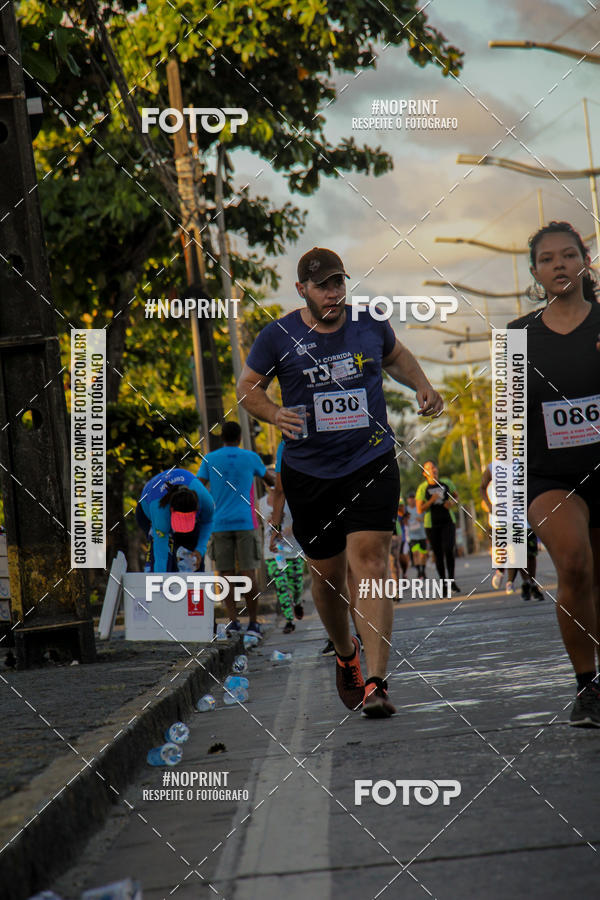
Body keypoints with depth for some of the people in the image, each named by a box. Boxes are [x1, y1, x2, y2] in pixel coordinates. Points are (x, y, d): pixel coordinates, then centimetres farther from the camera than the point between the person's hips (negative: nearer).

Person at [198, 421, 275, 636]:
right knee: (248, 573, 0)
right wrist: (271, 480, 44)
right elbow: (270, 480, 22)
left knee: (226, 573, 1)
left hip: (219, 524, 1)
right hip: (244, 523, 0)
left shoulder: (210, 459, 6)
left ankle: (232, 619, -11)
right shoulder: (250, 457, 6)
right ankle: (253, 622, -1)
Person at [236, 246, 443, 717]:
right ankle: (345, 654, 39)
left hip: (372, 461, 0)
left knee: (369, 556, -17)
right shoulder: (279, 336, -2)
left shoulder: (370, 324, 4)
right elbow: (248, 387, 8)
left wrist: (424, 388, 7)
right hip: (309, 471, 1)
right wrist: (275, 414, -12)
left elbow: (397, 356, 25)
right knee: (327, 573, 9)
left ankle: (376, 682, -22)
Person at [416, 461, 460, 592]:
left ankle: (452, 580, -6)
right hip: (431, 525, 0)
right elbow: (420, 510, -4)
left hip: (448, 522, 0)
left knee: (448, 550, -17)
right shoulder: (422, 488, -3)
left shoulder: (446, 483, 2)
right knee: (438, 554, 2)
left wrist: (452, 503, -3)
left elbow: (456, 496, 18)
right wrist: (432, 500, -18)